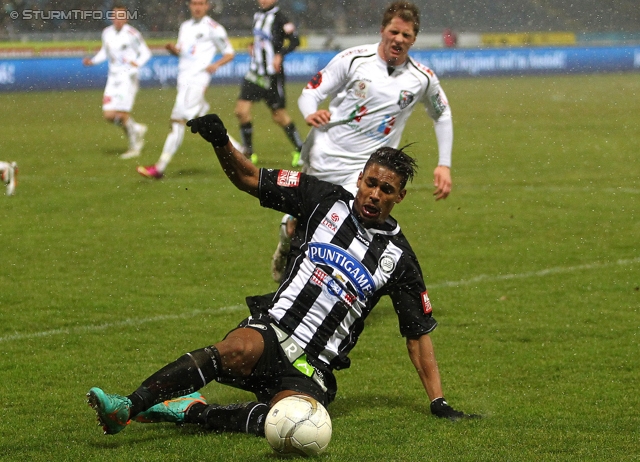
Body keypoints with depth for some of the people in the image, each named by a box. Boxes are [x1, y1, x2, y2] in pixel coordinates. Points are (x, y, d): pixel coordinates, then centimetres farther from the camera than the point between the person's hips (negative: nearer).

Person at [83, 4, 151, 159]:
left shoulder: (132, 34, -13)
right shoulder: (107, 33, 6)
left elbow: (145, 52, -4)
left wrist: (137, 63, -22)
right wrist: (92, 61, 6)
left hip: (128, 77, -6)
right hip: (113, 77, 6)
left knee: (122, 114, -10)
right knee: (108, 115, 0)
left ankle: (134, 147, 11)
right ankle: (137, 129, 25)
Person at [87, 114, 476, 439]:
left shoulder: (398, 257, 8)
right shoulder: (327, 200, 7)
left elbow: (419, 333, 15)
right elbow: (250, 178, 7)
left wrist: (439, 403, 9)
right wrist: (221, 141, -14)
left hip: (313, 368, 0)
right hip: (271, 331, 0)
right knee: (238, 350, -38)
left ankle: (188, 411, -23)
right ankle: (129, 405, -42)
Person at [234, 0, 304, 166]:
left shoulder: (279, 17, -11)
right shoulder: (258, 16, 11)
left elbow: (295, 40, -16)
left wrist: (280, 54, -27)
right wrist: (253, 46, 12)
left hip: (272, 75, -7)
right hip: (255, 72, 7)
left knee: (279, 116, 1)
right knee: (241, 110, -5)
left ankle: (300, 149, 20)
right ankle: (248, 153, 7)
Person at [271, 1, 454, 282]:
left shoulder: (422, 78, 0)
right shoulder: (354, 59, -5)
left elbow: (442, 115, 18)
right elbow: (311, 92, -1)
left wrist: (444, 165, 13)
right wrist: (311, 114, -25)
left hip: (366, 169, 0)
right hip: (323, 159, 0)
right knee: (297, 227, 7)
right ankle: (286, 247, 44)